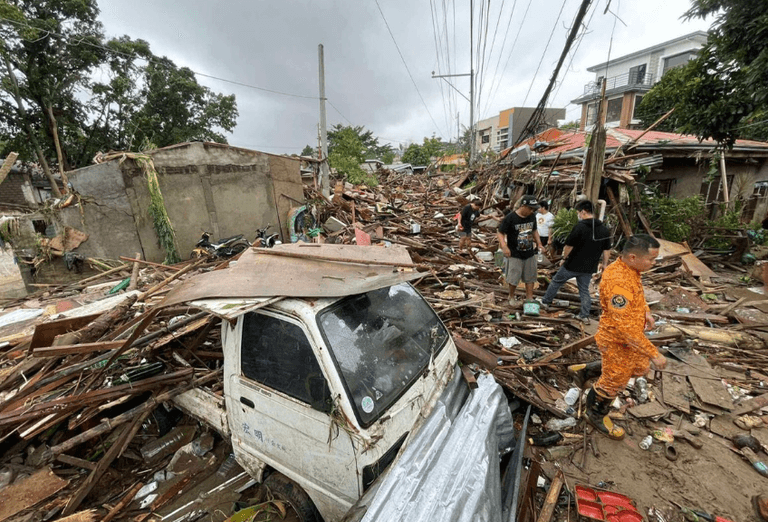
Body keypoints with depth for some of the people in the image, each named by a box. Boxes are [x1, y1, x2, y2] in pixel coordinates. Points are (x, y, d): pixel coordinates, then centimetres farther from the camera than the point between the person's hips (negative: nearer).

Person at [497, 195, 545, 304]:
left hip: (530, 254, 6)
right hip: (514, 255, -5)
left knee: (530, 278, 12)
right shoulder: (510, 218, -16)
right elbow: (500, 233, -14)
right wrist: (504, 246, -30)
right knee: (513, 278, 1)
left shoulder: (532, 217, 2)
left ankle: (530, 299, 25)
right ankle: (511, 297, 26)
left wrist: (539, 243, 5)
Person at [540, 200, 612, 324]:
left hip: (573, 264, -5)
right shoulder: (604, 229, 2)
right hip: (589, 267, 5)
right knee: (584, 290, 16)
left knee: (556, 281, 14)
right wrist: (605, 264, 16)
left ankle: (545, 302, 27)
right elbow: (607, 250, 7)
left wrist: (564, 258, 1)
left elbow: (569, 245, -15)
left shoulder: (580, 226, -18)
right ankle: (585, 316, 17)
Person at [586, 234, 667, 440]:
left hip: (632, 336, 9)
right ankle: (596, 415, 34)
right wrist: (654, 353, -29)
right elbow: (625, 327, -35)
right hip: (617, 340, -8)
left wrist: (646, 312, 4)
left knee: (639, 369, 27)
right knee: (614, 381, 11)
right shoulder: (617, 282, -36)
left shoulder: (631, 268, -5)